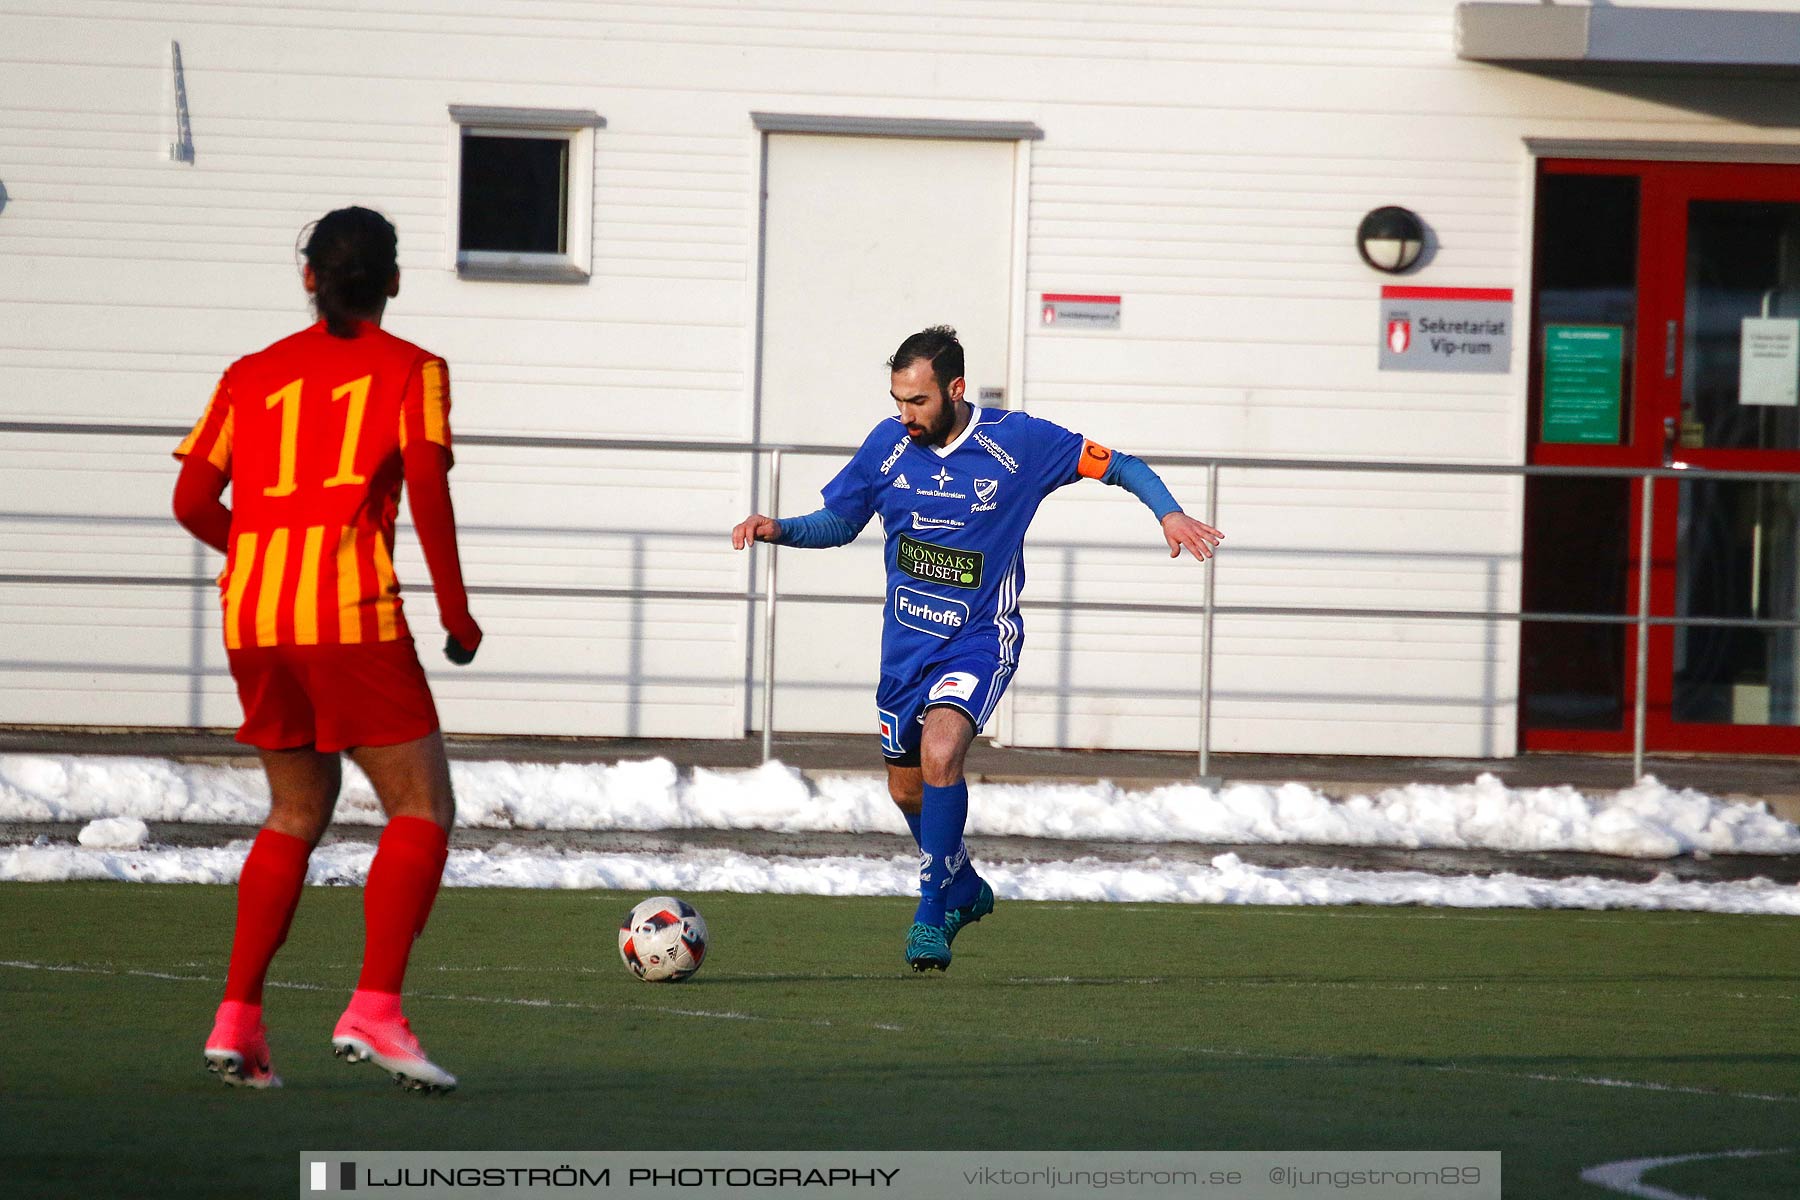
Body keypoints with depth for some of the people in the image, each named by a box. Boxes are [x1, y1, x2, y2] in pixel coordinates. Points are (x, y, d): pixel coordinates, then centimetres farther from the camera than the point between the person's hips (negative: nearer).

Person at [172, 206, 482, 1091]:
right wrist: (456, 612, 0)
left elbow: (193, 502, 12)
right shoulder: (410, 370, 5)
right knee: (422, 808, 2)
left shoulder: (252, 376, 16)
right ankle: (374, 1009, -15)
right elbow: (428, 486, -8)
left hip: (251, 619, 5)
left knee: (298, 810, 19)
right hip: (352, 616, -5)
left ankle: (237, 1018, 9)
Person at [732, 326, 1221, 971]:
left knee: (940, 752, -28)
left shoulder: (1018, 441, -13)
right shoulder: (888, 444, -5)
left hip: (980, 639, -5)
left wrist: (1169, 512, -17)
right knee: (907, 787, 14)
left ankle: (932, 915, -16)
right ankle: (965, 890, 43)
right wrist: (778, 528, -9)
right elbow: (838, 523, 9)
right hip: (907, 641, 5)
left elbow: (1118, 466, -2)